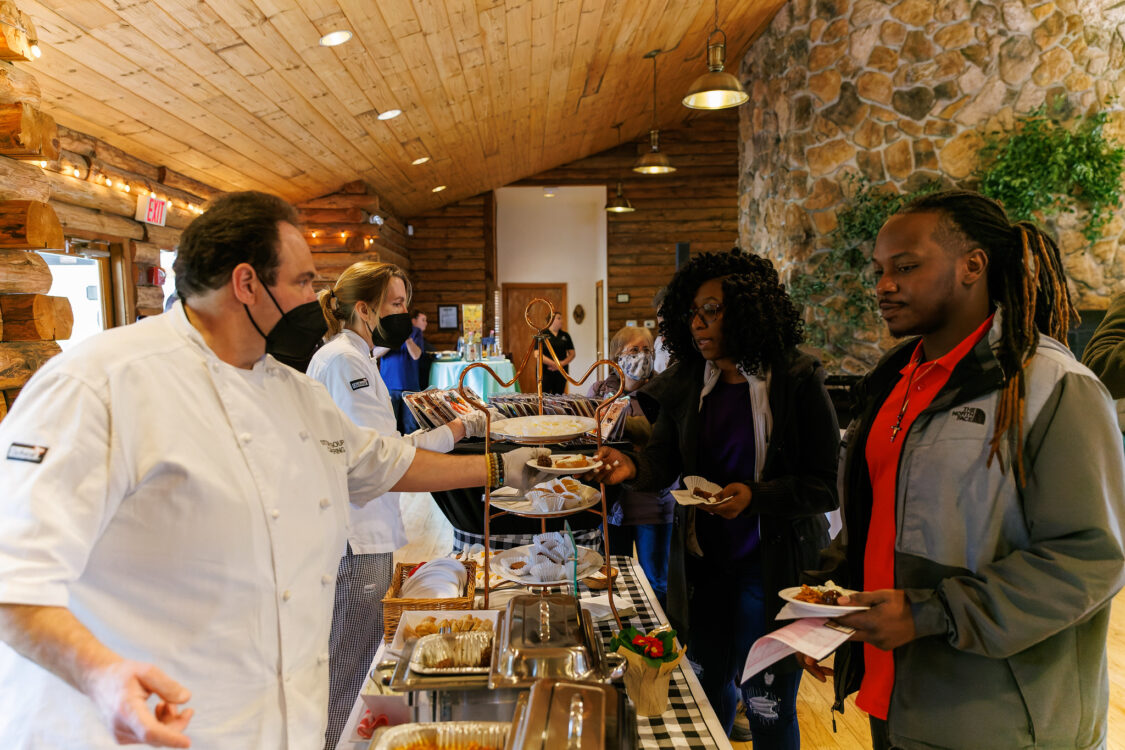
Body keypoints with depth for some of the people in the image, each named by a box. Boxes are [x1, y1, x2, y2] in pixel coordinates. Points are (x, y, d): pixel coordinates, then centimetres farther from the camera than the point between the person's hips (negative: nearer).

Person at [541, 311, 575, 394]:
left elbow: (572, 354, 11)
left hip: (561, 371, 4)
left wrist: (562, 364, -7)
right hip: (545, 372, -4)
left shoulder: (565, 335, 11)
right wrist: (554, 364, -15)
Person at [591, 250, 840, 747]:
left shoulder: (797, 381, -14)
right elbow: (663, 461, -1)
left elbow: (824, 486, -12)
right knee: (709, 687, 21)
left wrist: (755, 495, -27)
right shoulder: (686, 382, 1)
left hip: (773, 563, -4)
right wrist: (633, 467, -23)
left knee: (766, 705, 9)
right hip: (703, 560, 5)